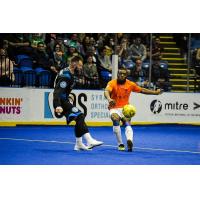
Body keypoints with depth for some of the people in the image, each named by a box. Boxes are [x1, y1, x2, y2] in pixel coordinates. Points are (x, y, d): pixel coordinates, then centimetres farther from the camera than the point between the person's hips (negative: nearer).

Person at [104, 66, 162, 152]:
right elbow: (106, 91, -29)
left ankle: (129, 141, -49)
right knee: (115, 119, -31)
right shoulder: (112, 83, -9)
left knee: (127, 123, -24)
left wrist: (155, 92, 20)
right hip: (114, 108, -2)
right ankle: (120, 144, -22)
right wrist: (109, 99, -51)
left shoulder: (130, 84, 3)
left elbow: (142, 90, 17)